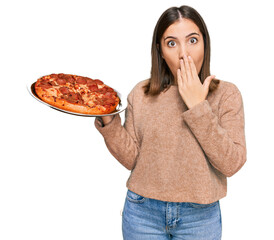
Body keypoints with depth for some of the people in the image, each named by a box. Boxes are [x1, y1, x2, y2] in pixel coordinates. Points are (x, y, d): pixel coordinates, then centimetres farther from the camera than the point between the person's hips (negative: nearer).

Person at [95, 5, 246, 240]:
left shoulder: (226, 94, -7)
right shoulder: (141, 94, -2)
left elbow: (232, 164, -15)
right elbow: (131, 159, -4)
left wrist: (198, 107, -19)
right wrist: (108, 121, -18)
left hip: (199, 216, 0)